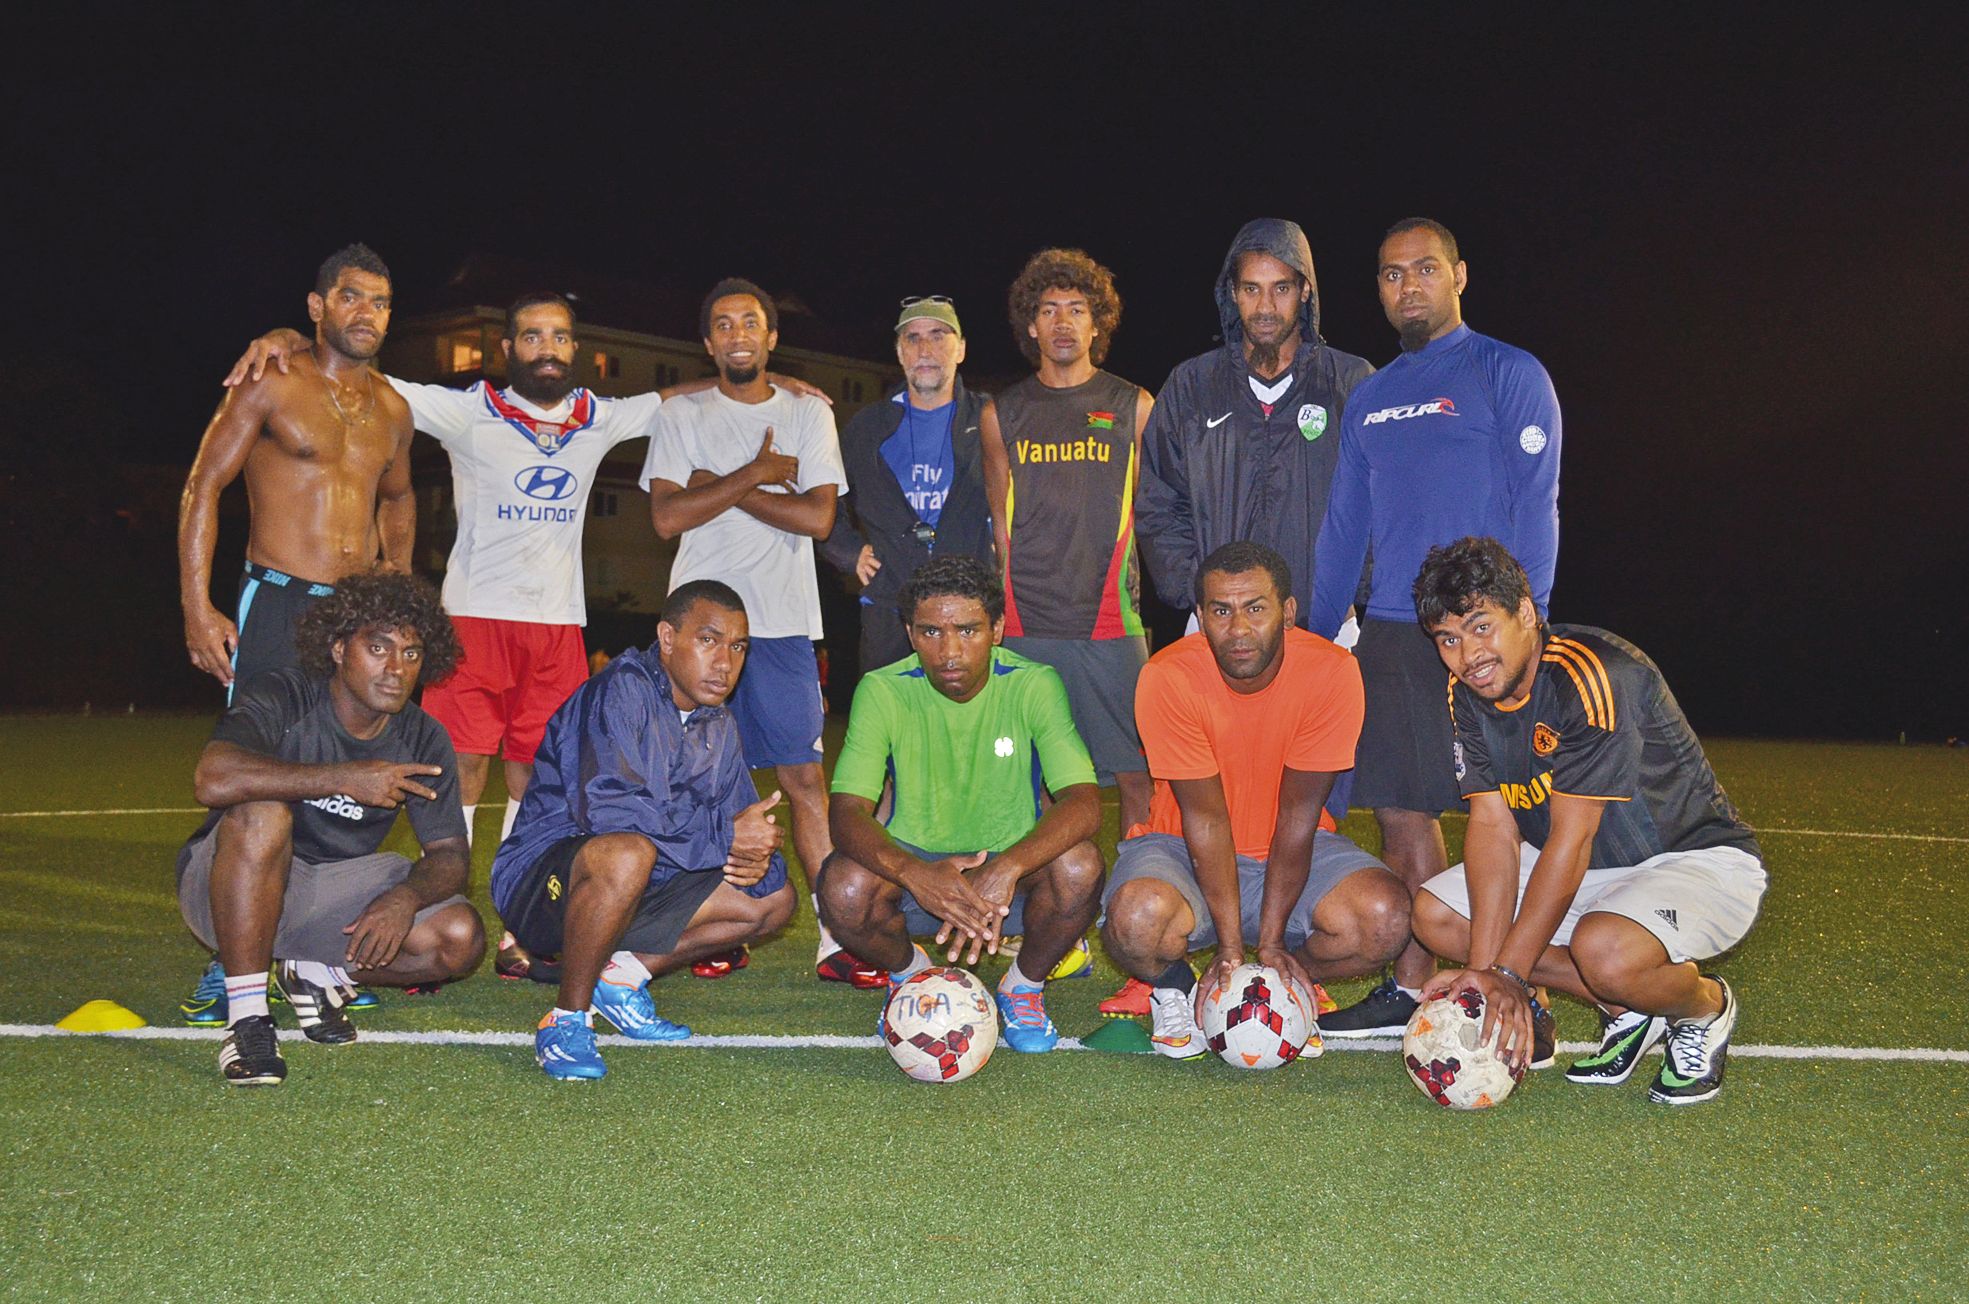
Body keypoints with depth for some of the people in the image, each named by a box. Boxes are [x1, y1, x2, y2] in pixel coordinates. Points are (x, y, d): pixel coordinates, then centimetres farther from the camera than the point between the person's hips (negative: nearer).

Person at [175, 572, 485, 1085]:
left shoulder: (424, 741, -5)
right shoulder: (280, 698, -18)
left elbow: (449, 854, -6)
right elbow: (213, 779, -37)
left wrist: (404, 897, -29)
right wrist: (344, 779, -38)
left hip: (334, 890, 4)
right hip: (225, 885, -4)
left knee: (460, 938, -18)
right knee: (262, 813, -37)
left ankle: (317, 974, 8)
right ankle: (246, 1018, -27)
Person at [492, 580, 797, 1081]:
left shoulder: (717, 726, 11)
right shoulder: (622, 689, -16)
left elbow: (742, 821, 13)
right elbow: (607, 808, -30)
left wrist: (756, 855, -13)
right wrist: (724, 835, -23)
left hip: (645, 885, 8)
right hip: (542, 879, -8)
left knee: (774, 897, 3)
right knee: (626, 854, -40)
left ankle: (624, 974, 3)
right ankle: (567, 1018, -20)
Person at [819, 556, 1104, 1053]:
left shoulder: (1034, 686, -14)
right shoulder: (884, 691, -13)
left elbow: (1083, 802, -25)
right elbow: (846, 811, -22)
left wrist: (1006, 869, -44)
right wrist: (913, 873, -43)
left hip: (1014, 863, 0)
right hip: (912, 861, 1)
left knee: (1079, 867, -33)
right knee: (844, 888, -31)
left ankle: (1025, 985, 0)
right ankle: (910, 973, 5)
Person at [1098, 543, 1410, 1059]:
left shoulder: (1332, 672, -19)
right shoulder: (1168, 678, -22)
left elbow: (1298, 813, -16)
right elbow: (1205, 817, -20)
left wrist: (1271, 940, -18)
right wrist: (1231, 947, -20)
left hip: (1289, 850, 2)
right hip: (1180, 844, -2)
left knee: (1386, 918, -26)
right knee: (1137, 918, -34)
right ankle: (1174, 988, 4)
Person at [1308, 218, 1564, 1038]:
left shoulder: (1508, 375, 0)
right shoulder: (1369, 400, 17)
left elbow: (1534, 509, -7)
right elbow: (1342, 530, 19)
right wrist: (1315, 641, 15)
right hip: (1389, 634, 6)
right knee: (1401, 811, 7)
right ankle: (1407, 993, 16)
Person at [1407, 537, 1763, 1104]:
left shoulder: (1591, 675, -29)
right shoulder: (1466, 694, -6)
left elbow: (1570, 840, -29)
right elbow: (1492, 825, -11)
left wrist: (1508, 974, -29)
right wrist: (1484, 970, -23)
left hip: (1701, 860, -8)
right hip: (1590, 868, 8)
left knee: (1605, 951, -37)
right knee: (1434, 913, -4)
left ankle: (1707, 1005, -1)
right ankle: (1626, 1007, 1)